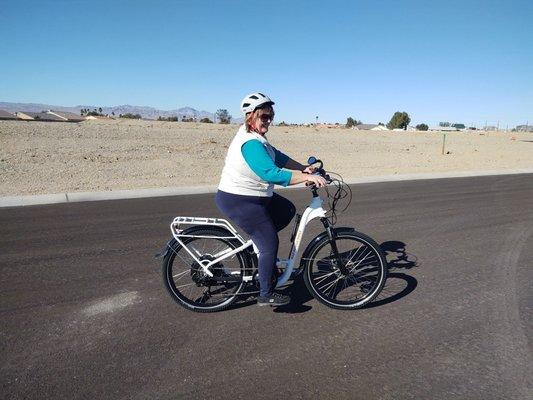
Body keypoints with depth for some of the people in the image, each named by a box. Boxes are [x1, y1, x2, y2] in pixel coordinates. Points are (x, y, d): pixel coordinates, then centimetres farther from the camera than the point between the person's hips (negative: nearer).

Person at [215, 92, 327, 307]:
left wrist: (304, 168, 4)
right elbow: (272, 173, -35)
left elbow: (278, 157, 13)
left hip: (251, 196, 10)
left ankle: (259, 243, 21)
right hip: (237, 201, -10)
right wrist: (307, 177, -35)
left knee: (287, 210, 16)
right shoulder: (251, 143, -24)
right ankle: (266, 295, 7)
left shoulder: (254, 136, 9)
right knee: (270, 243, -6)